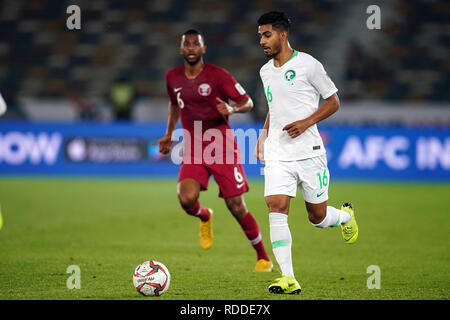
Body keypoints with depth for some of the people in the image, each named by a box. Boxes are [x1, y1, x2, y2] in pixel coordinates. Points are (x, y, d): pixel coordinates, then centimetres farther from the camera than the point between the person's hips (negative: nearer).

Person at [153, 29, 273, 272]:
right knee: (187, 199, -21)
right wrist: (169, 135, 25)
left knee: (236, 206, -5)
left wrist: (232, 109, -25)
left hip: (221, 144, -3)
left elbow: (247, 102, -4)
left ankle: (263, 257, 12)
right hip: (193, 148, 3)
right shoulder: (173, 77, 7)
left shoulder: (217, 75, -8)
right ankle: (205, 218, 18)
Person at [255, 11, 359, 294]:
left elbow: (333, 101, -2)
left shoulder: (308, 64, -6)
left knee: (318, 218, 5)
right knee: (277, 209, -16)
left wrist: (306, 122, -14)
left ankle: (346, 215, 42)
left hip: (308, 152, -4)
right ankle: (288, 279, -17)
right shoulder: (266, 72, 12)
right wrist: (264, 134, 13)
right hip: (277, 156, 4)